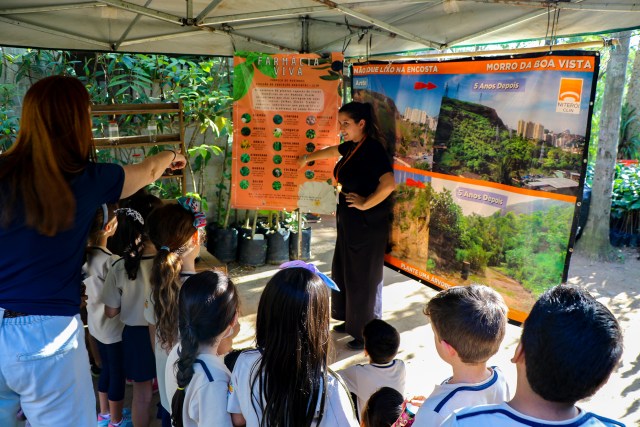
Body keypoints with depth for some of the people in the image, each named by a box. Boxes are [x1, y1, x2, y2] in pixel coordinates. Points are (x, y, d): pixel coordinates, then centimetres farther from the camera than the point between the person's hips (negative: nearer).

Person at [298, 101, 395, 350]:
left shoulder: (372, 149, -18)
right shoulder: (352, 147, 9)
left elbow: (388, 184, -33)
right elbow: (331, 151, 32)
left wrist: (365, 204, -21)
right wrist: (308, 158, 48)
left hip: (367, 225, -9)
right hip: (349, 222, 9)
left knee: (364, 278, 0)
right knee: (344, 272, 18)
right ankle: (351, 321, 35)